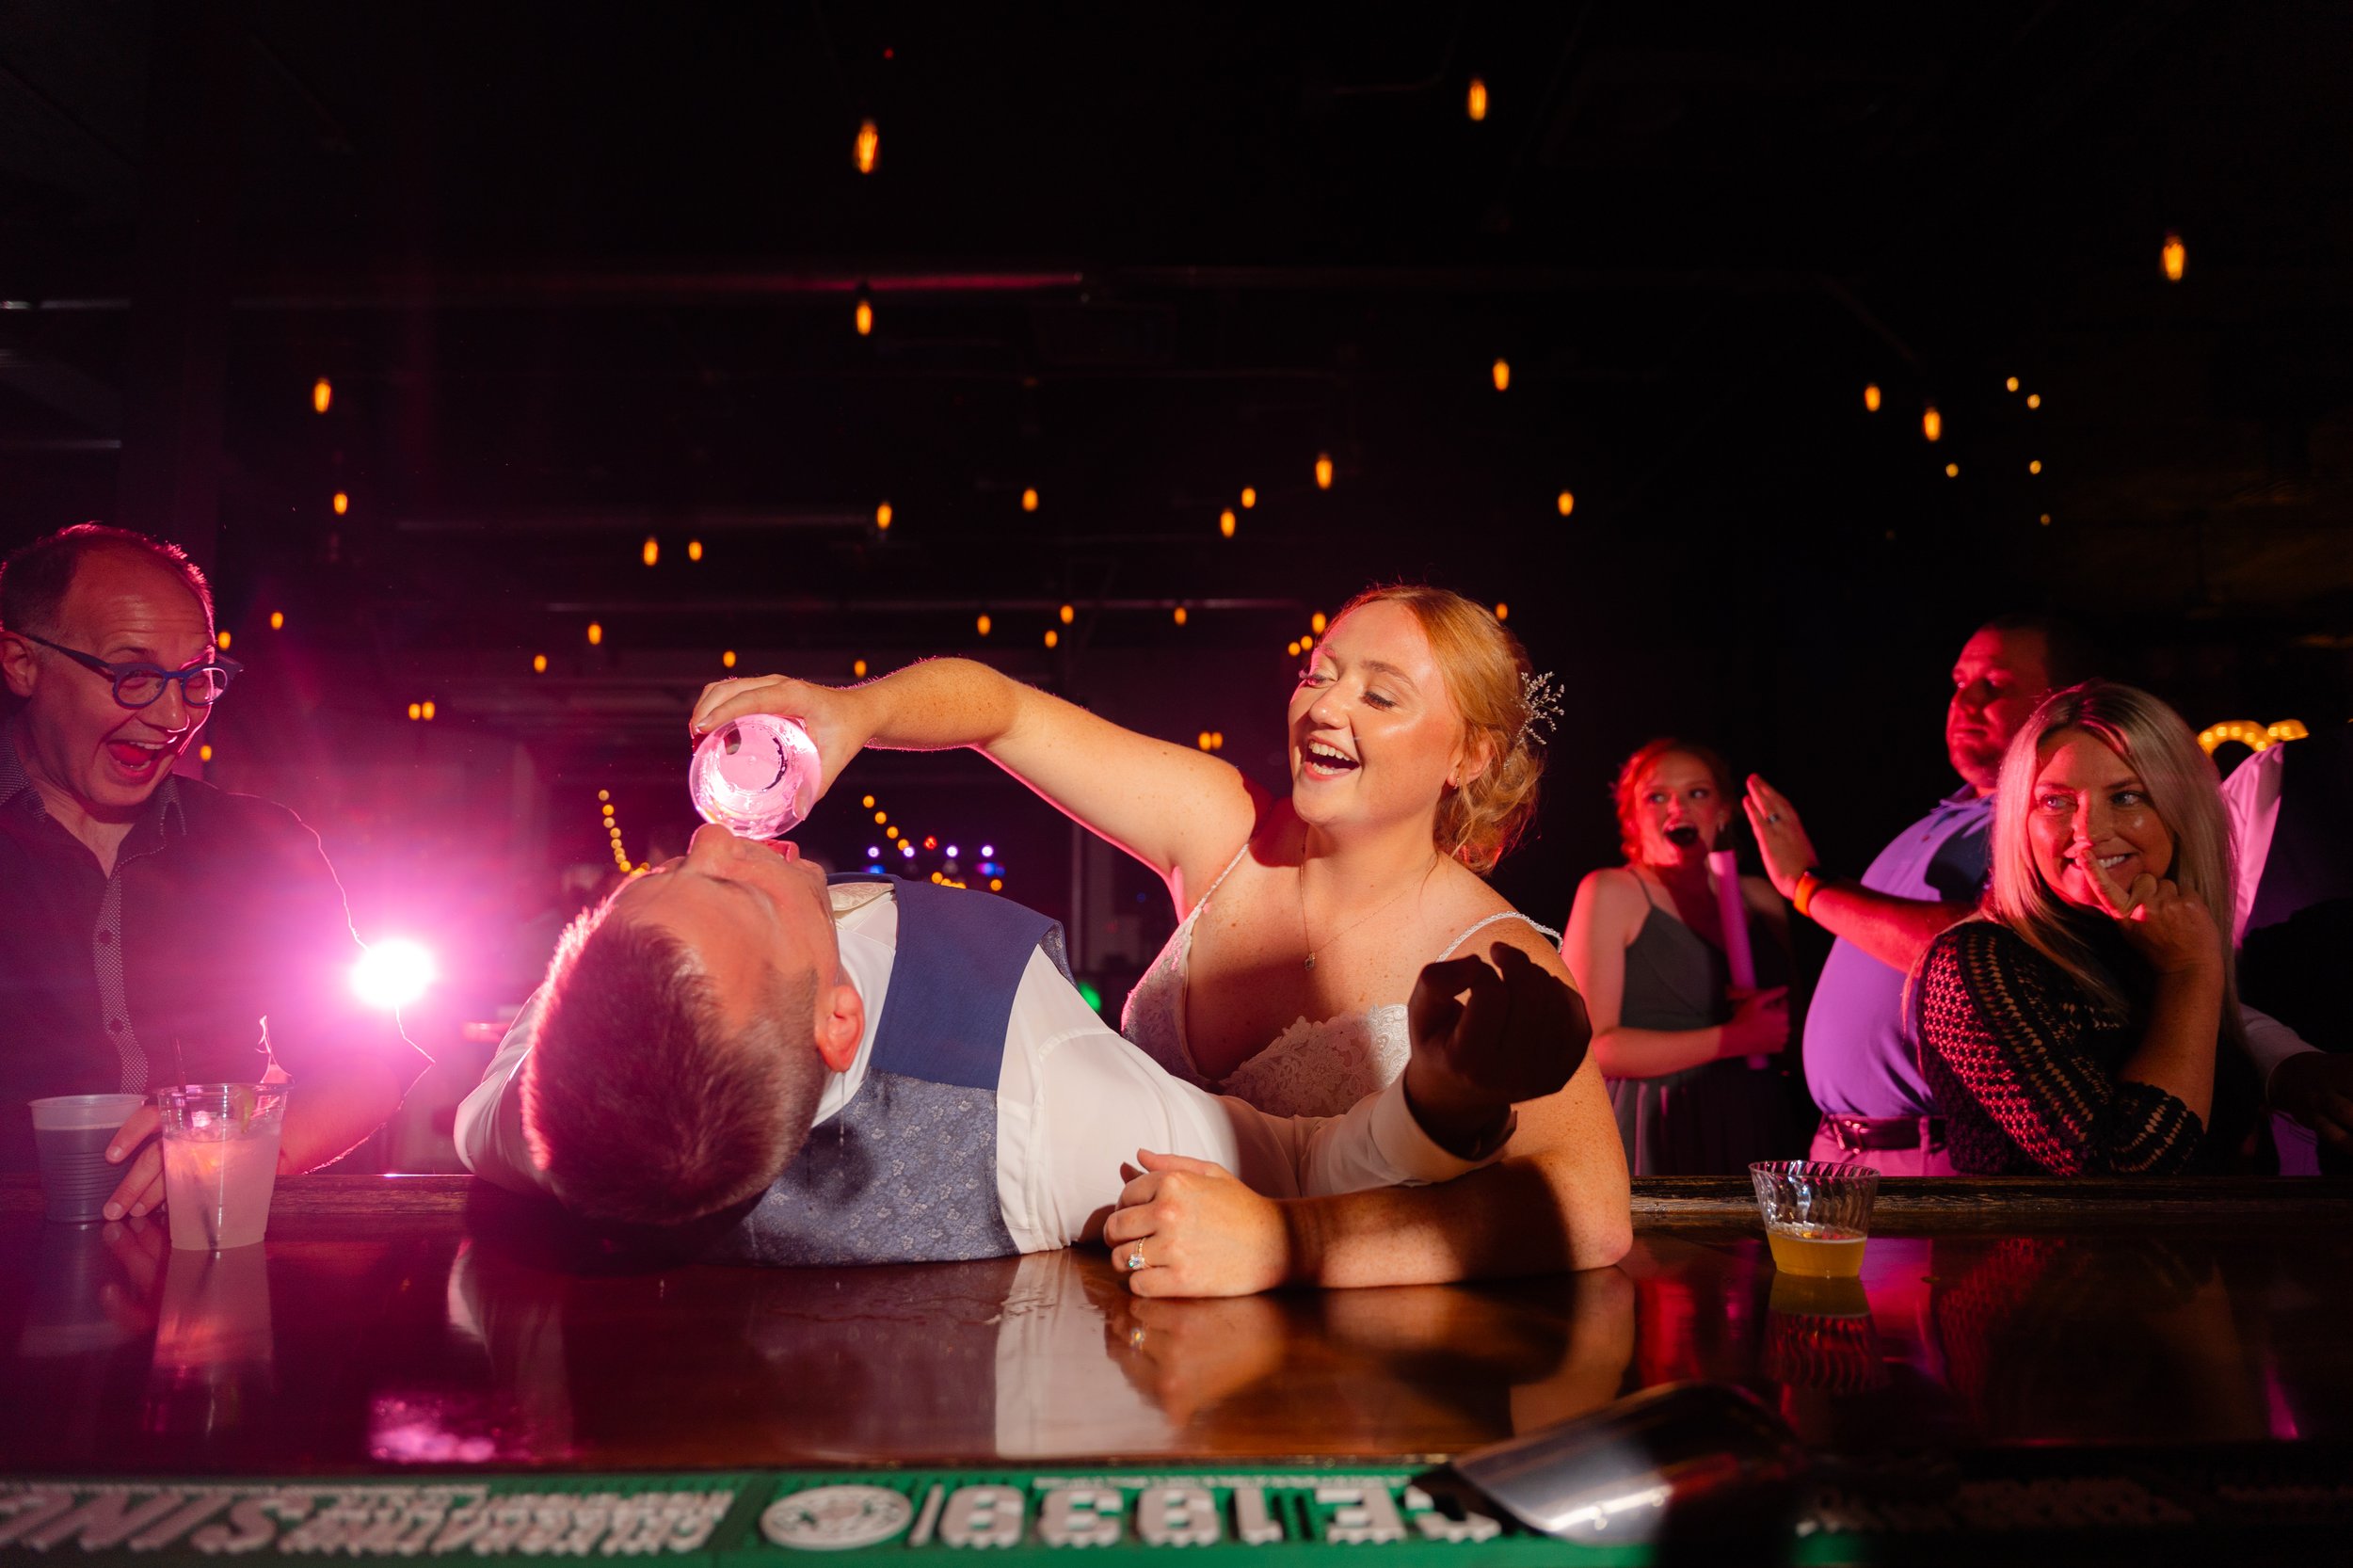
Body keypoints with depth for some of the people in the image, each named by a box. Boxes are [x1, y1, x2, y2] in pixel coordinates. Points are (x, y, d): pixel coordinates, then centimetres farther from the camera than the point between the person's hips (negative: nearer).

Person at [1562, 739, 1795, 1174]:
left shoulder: (1761, 898, 13)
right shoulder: (1609, 892, -2)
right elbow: (1590, 1046, -10)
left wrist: (1777, 1017, -5)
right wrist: (1733, 1039, -13)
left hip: (1754, 1137, 4)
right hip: (1656, 1142, -4)